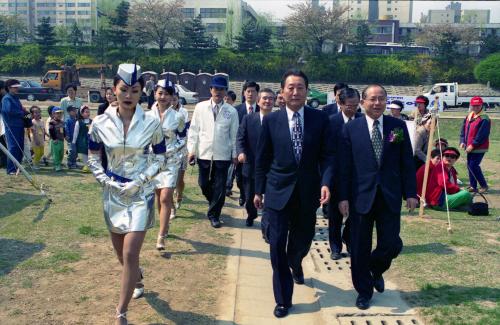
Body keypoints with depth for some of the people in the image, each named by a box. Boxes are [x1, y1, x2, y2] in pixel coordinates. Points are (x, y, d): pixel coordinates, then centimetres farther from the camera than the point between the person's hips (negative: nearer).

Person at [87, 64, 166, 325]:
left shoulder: (151, 123, -9)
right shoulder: (100, 123, -5)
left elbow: (160, 156, 1)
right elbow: (93, 157, 6)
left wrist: (140, 180, -11)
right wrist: (106, 180, -8)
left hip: (140, 193, -3)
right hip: (113, 193, 3)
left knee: (130, 253, -10)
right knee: (121, 250, 17)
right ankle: (137, 279, 50)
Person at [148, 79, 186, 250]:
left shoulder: (178, 117, -3)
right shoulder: (148, 116, 2)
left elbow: (183, 138, 6)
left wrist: (173, 150, -5)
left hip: (170, 161, -3)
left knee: (165, 198, -12)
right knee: (158, 196, 13)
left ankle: (161, 237, -11)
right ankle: (165, 227, 33)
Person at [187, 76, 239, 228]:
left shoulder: (231, 111, -1)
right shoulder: (200, 107, 1)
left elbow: (234, 134, 4)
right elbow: (194, 130, 3)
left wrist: (234, 154, 4)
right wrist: (191, 150, -2)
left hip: (223, 155, -1)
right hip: (204, 153, 1)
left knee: (220, 187, 3)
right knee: (204, 184, 11)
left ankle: (214, 214, 20)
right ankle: (214, 204, 39)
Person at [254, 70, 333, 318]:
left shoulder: (320, 119, -2)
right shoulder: (271, 120, -3)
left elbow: (326, 155, -2)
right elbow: (262, 158, 3)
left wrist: (326, 182, -17)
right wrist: (259, 190, 6)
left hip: (308, 191, 1)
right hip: (278, 191, -1)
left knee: (303, 239, 17)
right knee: (277, 244, -1)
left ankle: (295, 264, 54)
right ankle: (283, 299, 13)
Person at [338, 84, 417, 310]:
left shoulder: (398, 126, 3)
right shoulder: (351, 128, -1)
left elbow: (407, 162, 4)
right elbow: (344, 166, -2)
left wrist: (410, 193, 1)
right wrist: (343, 197, -6)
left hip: (390, 196, 1)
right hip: (361, 196, -1)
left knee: (391, 244, 2)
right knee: (360, 248, 7)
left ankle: (376, 270, 35)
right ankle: (364, 290, 26)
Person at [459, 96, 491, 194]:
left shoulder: (484, 119, -13)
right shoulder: (469, 116, 11)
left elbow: (482, 135, -19)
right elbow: (463, 129, 14)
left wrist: (473, 145, -19)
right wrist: (462, 141, 0)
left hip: (479, 148, -8)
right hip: (469, 148, 8)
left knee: (473, 166, -12)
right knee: (470, 166, 10)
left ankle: (484, 186, 1)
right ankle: (473, 186, 20)